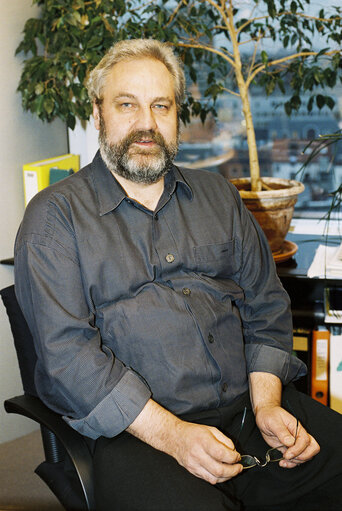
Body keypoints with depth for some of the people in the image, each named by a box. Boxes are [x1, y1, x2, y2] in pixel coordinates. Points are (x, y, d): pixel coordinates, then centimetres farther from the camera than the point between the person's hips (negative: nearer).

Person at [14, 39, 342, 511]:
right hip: (136, 431, -4)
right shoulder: (56, 214, 1)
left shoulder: (218, 196, 17)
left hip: (250, 406, 5)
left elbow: (266, 305, 14)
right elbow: (65, 350, -9)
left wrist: (267, 404, -2)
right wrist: (171, 434, -16)